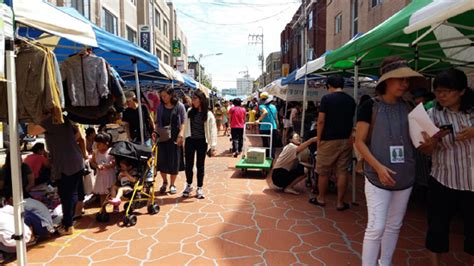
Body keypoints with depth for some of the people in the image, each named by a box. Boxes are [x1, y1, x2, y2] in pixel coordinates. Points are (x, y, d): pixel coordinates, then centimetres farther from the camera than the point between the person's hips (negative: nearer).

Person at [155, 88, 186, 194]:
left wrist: (180, 134, -13)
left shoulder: (179, 106, -2)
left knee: (174, 161, 5)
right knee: (162, 160, 4)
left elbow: (183, 122, -3)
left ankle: (172, 184, 19)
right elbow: (157, 122, 13)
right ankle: (164, 182, 25)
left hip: (175, 138, -3)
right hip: (162, 137, 3)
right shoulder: (160, 107, 8)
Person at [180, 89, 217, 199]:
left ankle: (199, 188, 20)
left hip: (202, 141, -2)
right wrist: (181, 136, 5)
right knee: (188, 165, 7)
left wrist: (213, 147, -10)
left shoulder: (208, 114, -3)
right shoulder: (190, 112, 6)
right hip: (190, 141, 2)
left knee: (200, 165, 7)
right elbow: (185, 126, 10)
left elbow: (213, 131, -5)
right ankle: (189, 185, 28)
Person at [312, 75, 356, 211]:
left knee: (323, 172, 9)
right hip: (346, 140, 5)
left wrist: (318, 139, -3)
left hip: (329, 140, -4)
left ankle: (321, 198, 23)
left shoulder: (327, 98, -9)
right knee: (342, 171, 7)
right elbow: (351, 121, 12)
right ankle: (340, 202, 12)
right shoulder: (351, 100, 7)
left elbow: (321, 121, -12)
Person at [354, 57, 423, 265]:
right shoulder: (370, 107, -8)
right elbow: (359, 142, -10)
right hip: (377, 178, -5)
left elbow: (414, 140, 12)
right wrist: (378, 166, -20)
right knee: (376, 227, -5)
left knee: (394, 226, 15)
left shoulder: (408, 108, 7)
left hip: (404, 178, 5)